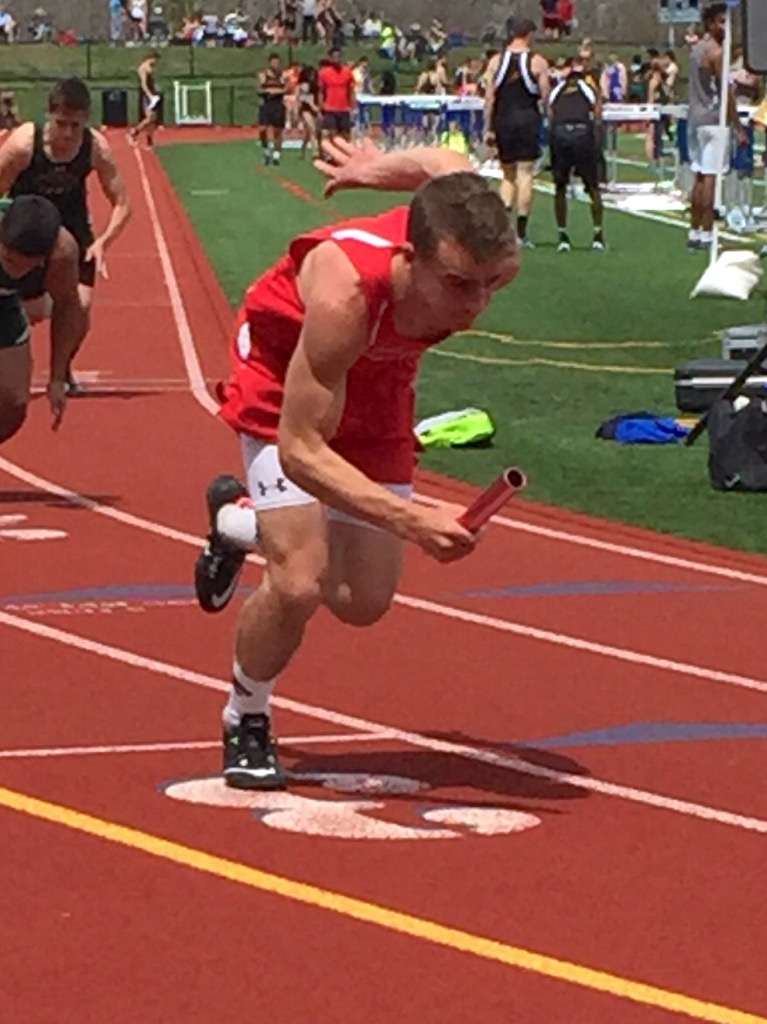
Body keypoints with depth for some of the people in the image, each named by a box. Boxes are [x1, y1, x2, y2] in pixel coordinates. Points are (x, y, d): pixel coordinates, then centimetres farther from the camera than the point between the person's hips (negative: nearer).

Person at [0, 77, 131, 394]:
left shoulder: (97, 148, -23)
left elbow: (122, 203, -13)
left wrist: (103, 243, -27)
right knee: (33, 311, -2)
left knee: (80, 306, -12)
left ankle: (63, 369, 17)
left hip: (73, 228, 2)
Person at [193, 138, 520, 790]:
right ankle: (245, 724, 10)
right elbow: (300, 448, -41)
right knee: (299, 583, -21)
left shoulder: (496, 256, -32)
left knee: (364, 602, 6)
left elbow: (440, 161, -9)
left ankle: (240, 520, 37)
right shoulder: (346, 292, -45)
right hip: (285, 375, -5)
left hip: (377, 383, 5)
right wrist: (412, 520, -53)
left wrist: (378, 168, 13)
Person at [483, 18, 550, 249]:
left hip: (503, 121, 3)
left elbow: (489, 97, 2)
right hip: (528, 121, -3)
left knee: (508, 175, 14)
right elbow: (546, 97, -5)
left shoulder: (496, 61, 4)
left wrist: (489, 128, 5)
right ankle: (521, 233, -4)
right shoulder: (538, 62, -2)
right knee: (525, 175, -1)